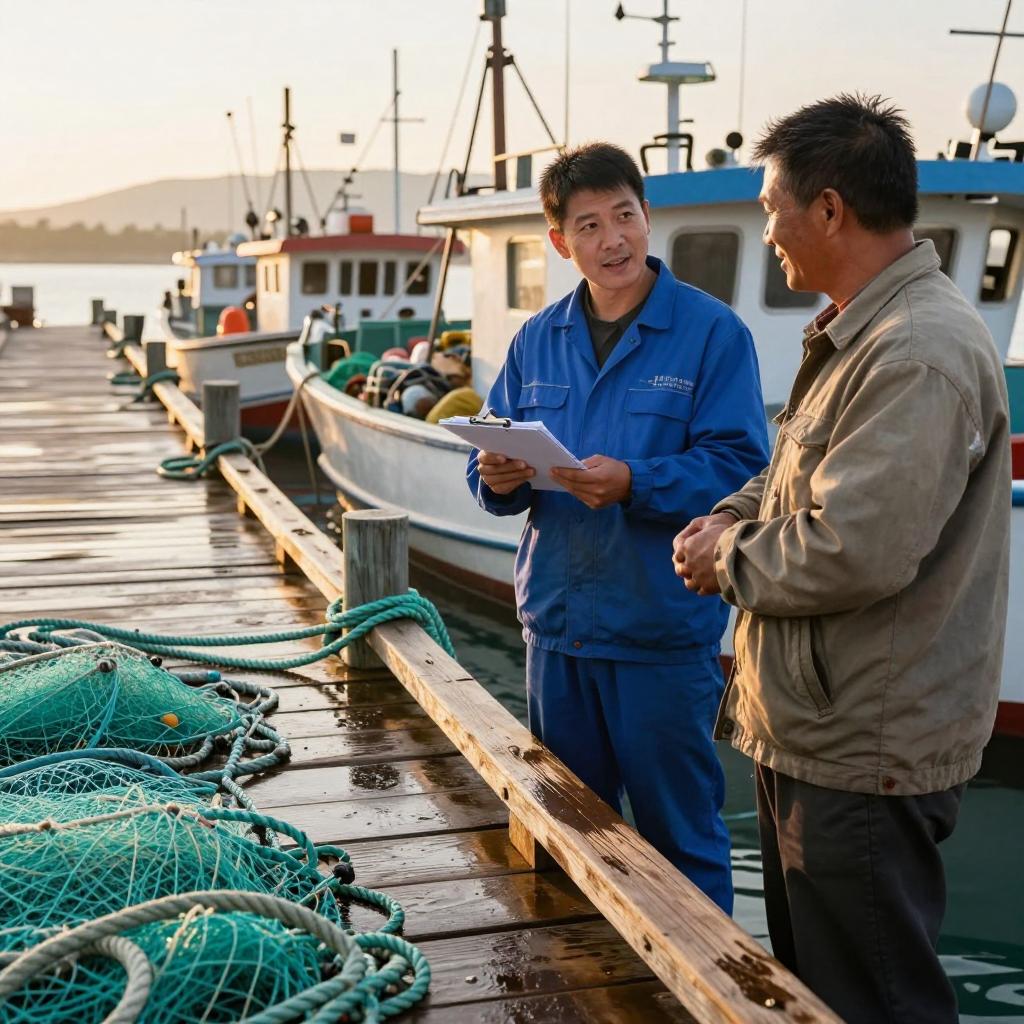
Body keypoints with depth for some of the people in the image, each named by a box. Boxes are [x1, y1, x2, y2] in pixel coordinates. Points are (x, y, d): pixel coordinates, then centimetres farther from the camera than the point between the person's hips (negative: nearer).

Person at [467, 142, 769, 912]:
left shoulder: (712, 332, -8)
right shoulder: (537, 340, 8)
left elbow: (739, 468, -15)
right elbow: (494, 460, 10)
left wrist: (635, 484, -28)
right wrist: (499, 479, -13)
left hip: (664, 631, -5)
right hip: (558, 621, 5)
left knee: (680, 834, 8)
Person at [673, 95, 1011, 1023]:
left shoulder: (921, 355, -23)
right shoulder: (858, 336, 12)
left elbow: (856, 550, -30)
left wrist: (730, 561, -12)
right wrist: (736, 515, 2)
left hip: (865, 758, -10)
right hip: (811, 734, 10)